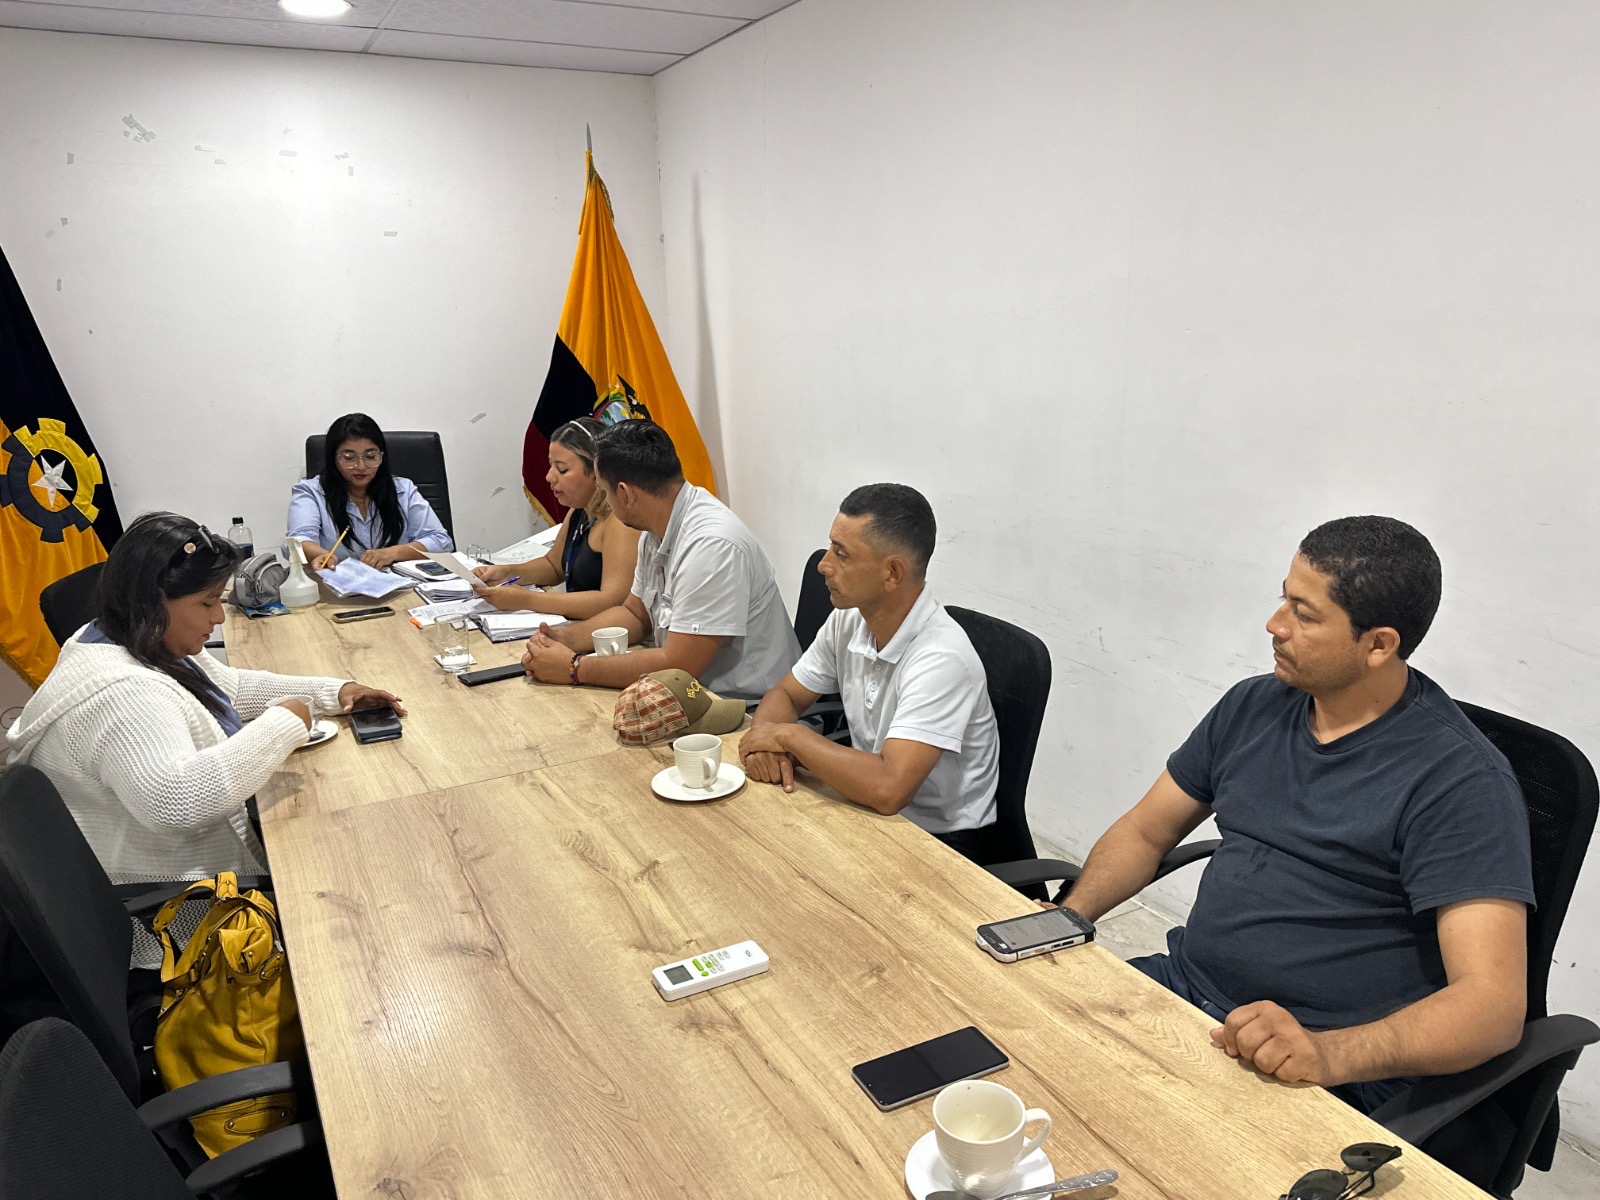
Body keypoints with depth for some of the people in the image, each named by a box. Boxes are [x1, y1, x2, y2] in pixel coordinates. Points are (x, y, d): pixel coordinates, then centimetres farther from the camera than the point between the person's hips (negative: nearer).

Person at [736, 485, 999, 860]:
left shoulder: (941, 659, -28)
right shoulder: (848, 620, -5)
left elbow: (888, 789, -36)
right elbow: (784, 695, 7)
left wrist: (790, 735, -23)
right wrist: (767, 744, -16)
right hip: (871, 807, 6)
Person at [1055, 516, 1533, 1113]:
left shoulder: (1460, 780, -13)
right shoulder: (1252, 705, 7)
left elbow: (1493, 1003, -20)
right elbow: (1144, 832, 15)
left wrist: (1329, 1054, -36)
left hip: (1331, 1076, -6)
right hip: (1180, 988, 7)